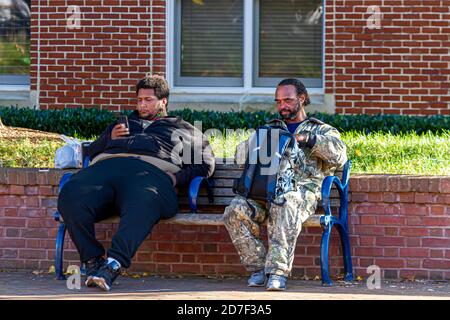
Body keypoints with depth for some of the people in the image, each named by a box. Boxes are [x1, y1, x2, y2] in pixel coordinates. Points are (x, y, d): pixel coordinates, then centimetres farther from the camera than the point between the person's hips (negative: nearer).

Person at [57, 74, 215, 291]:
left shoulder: (182, 129, 34)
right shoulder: (124, 123, 45)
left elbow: (205, 164, 20)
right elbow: (92, 151, 40)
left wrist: (178, 177, 1)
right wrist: (109, 139, 19)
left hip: (151, 171, -3)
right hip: (106, 165, 3)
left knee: (142, 206, -44)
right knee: (70, 197, -32)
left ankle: (112, 265, -55)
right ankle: (93, 260, -29)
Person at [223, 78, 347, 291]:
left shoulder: (321, 130, 22)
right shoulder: (269, 129, 34)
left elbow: (339, 156, 2)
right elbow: (242, 155, 25)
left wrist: (308, 140, -8)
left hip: (301, 191, -4)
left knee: (284, 205, -42)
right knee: (236, 210, -29)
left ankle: (278, 271, -41)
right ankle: (258, 267, -19)